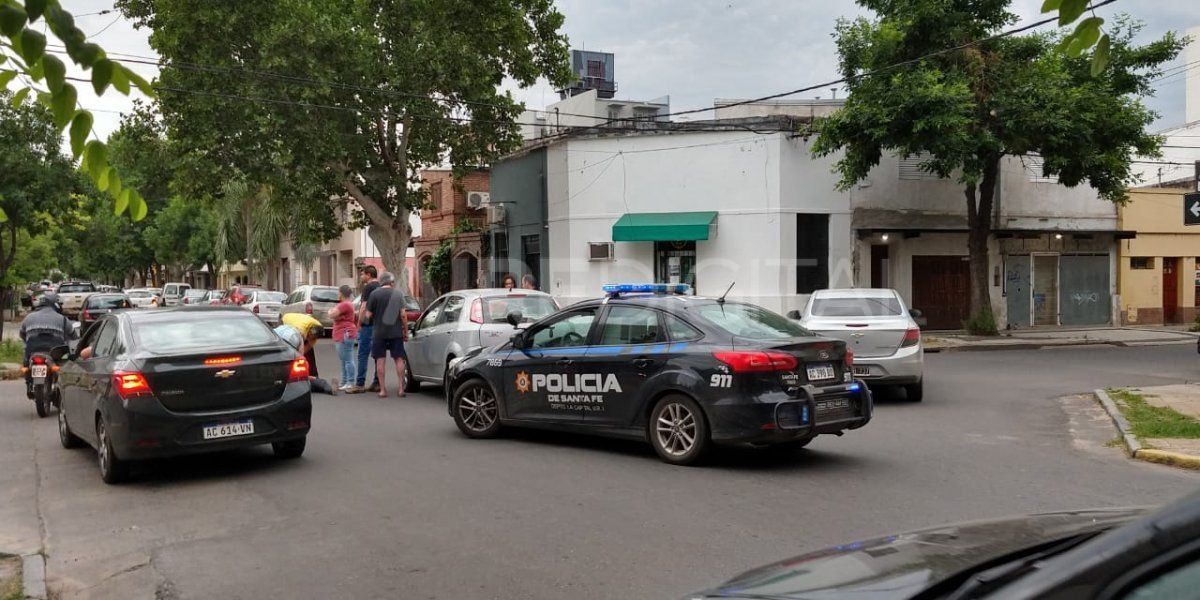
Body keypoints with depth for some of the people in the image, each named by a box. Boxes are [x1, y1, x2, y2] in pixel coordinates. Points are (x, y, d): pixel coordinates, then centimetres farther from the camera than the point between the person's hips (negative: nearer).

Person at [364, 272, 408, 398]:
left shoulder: (374, 294, -3)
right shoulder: (399, 293, -1)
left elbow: (368, 315, -4)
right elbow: (403, 314, -5)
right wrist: (406, 331, 3)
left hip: (379, 332, -1)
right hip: (396, 332, 1)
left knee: (380, 360, 4)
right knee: (399, 359, 9)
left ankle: (382, 389, 3)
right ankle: (401, 388, 8)